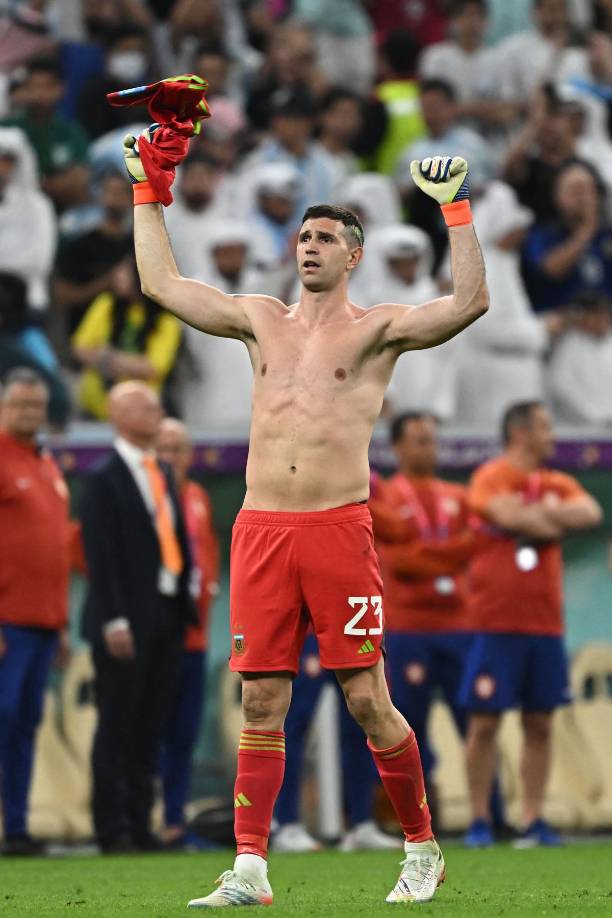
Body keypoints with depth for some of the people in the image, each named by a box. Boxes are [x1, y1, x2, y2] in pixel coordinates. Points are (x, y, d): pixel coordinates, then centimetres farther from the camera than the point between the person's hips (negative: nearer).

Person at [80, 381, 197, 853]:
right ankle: (113, 828, 0)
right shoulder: (105, 478, -6)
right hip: (127, 619, -7)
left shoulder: (163, 475, 17)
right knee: (118, 724, -3)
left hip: (167, 616, 7)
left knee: (151, 726, 8)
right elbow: (101, 554, -12)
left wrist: (186, 602, 10)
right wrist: (114, 620, -18)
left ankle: (140, 824, 12)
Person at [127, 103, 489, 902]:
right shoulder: (261, 320, 18)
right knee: (262, 703, 1)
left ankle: (422, 847, 12)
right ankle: (250, 868, 1)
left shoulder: (378, 328, 4)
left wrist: (457, 210, -11)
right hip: (260, 529, 4)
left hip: (338, 528, -4)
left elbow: (470, 301, -10)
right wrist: (148, 194, 22)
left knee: (367, 699, -3)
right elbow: (162, 283, 22)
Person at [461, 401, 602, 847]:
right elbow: (509, 516, -21)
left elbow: (590, 513, -5)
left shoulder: (558, 484, 13)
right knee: (485, 722, -2)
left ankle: (534, 820, 8)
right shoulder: (491, 478, -3)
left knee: (539, 724, 4)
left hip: (545, 624, 5)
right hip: (497, 622, -5)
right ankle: (480, 821, 3)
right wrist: (555, 520, -5)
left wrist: (535, 512, -13)